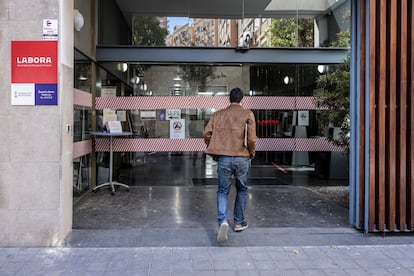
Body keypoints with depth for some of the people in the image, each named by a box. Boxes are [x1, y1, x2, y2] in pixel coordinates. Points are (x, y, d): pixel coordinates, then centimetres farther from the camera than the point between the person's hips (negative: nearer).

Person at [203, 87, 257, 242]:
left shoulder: (217, 114, 7)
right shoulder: (247, 114, -1)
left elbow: (207, 134, -1)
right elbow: (251, 139, -9)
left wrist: (214, 154, 11)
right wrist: (252, 154, 8)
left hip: (223, 158, 1)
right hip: (242, 158, -1)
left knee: (222, 191, 10)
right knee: (242, 190, 19)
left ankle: (223, 221, -13)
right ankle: (239, 223, 27)